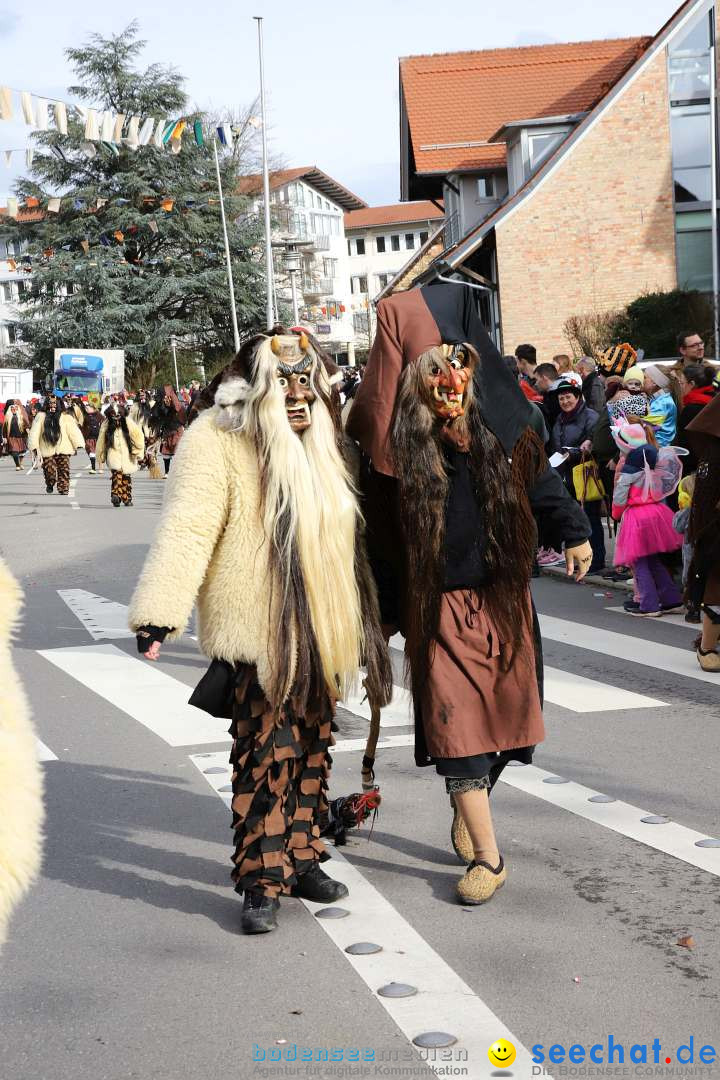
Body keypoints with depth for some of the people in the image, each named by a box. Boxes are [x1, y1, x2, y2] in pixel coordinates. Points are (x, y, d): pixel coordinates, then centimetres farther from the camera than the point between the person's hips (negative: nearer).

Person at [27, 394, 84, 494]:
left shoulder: (65, 416, 4)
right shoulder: (41, 416, 6)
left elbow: (73, 430, 1)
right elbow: (35, 432, 4)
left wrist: (78, 445, -7)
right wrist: (34, 446, -4)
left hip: (63, 449, 0)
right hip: (47, 450, 0)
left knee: (64, 471, -8)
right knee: (49, 471, -4)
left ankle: (64, 489, 1)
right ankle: (50, 484, 25)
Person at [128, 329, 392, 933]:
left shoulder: (320, 445, 14)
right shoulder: (219, 444, -10)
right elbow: (188, 529, -20)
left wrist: (358, 626, 30)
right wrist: (159, 612, -29)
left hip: (320, 633, 7)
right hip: (259, 634, -7)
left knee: (312, 750, 13)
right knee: (267, 753, -7)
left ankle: (302, 859, 26)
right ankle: (262, 881, 3)